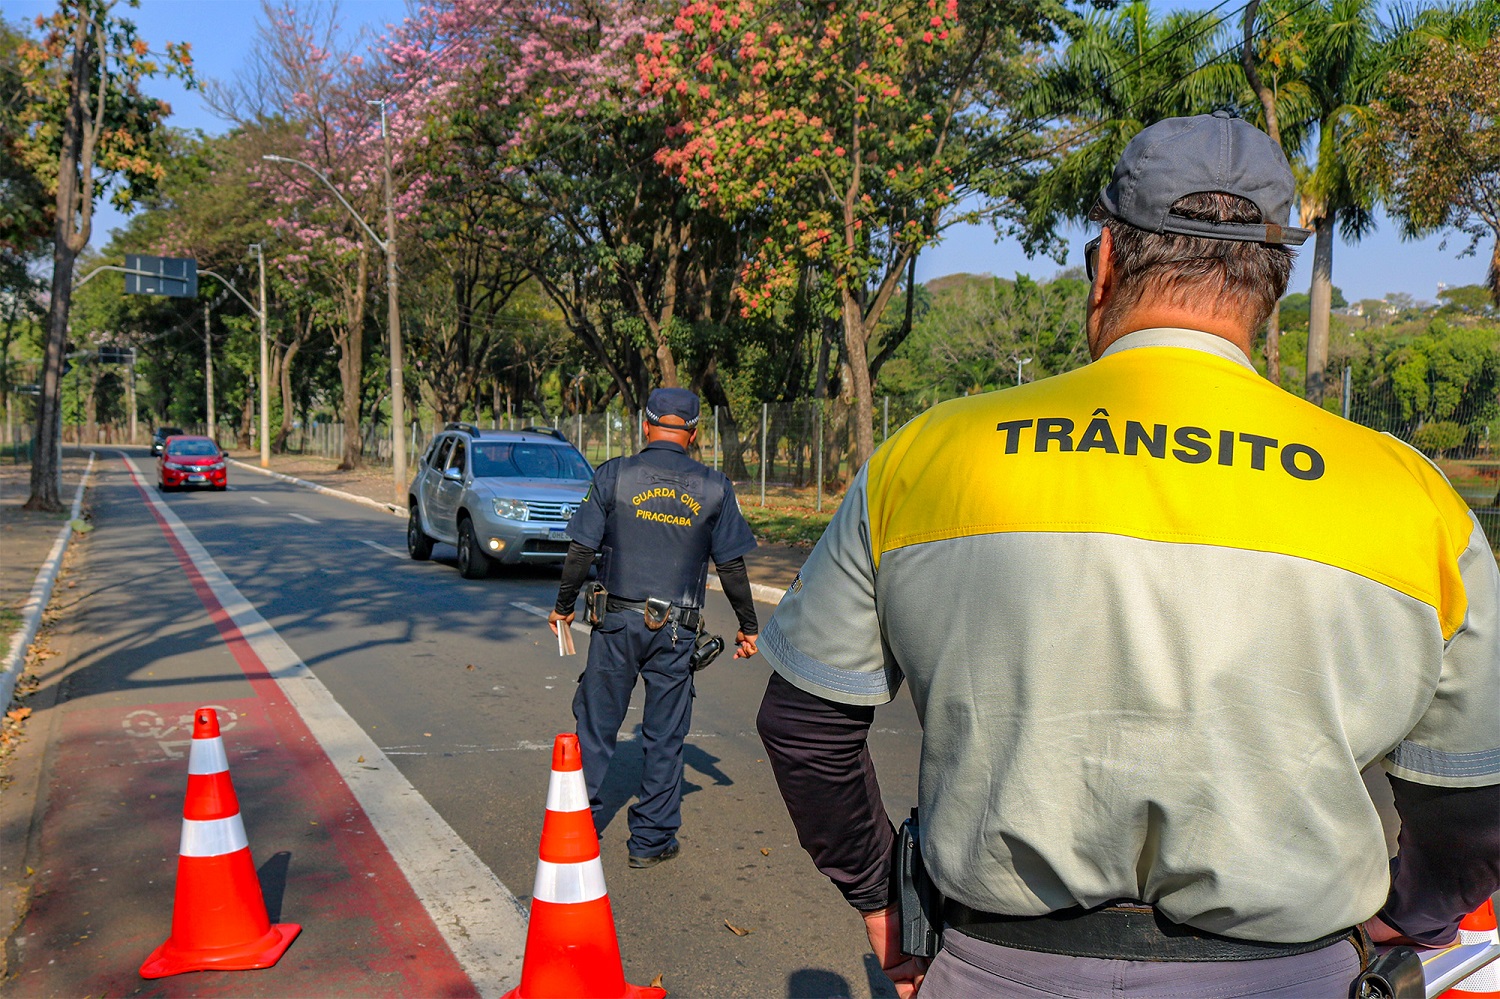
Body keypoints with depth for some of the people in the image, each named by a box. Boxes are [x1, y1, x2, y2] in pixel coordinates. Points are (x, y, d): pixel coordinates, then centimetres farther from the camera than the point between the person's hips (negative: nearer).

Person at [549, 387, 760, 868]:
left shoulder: (613, 475, -2)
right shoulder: (714, 487, 1)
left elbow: (581, 550, -3)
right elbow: (731, 566, 3)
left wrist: (563, 606, 11)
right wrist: (748, 626, 14)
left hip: (617, 621, 0)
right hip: (677, 630, 1)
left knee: (596, 724, 12)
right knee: (665, 737, 9)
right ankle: (651, 840, 17)